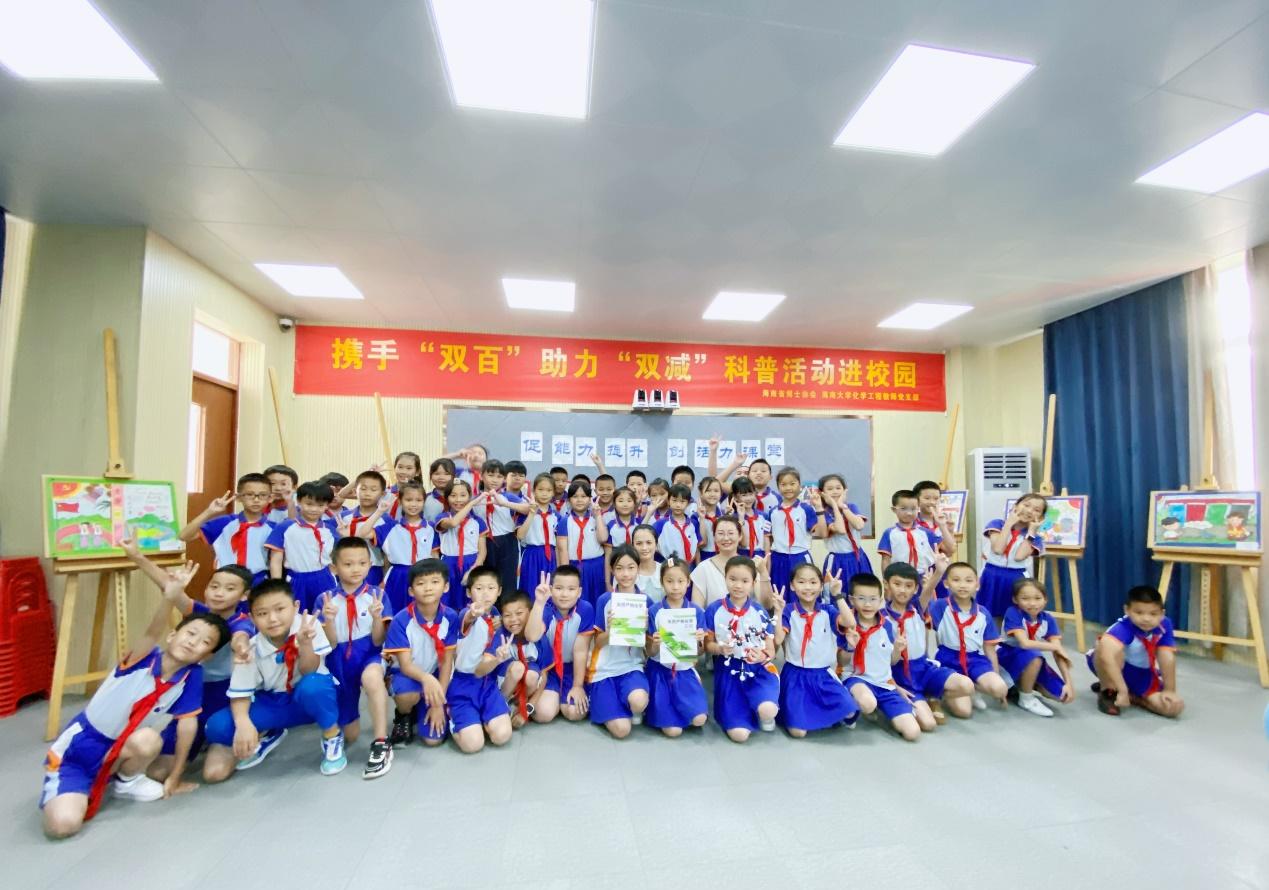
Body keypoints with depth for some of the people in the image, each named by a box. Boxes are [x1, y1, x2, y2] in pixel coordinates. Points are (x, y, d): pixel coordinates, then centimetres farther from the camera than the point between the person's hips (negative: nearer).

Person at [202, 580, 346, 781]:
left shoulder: (307, 624, -22)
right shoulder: (251, 649, -14)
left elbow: (308, 672, -22)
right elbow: (240, 693, -7)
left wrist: (305, 643, -42)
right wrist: (243, 724, -27)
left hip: (312, 699, -3)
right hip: (273, 702, 3)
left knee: (312, 686, -39)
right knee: (217, 726, -18)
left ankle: (332, 737, -10)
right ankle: (265, 736, 14)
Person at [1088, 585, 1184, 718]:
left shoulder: (1164, 625, -17)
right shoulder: (1123, 627, -34)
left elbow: (1167, 658, -15)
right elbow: (1106, 655, -49)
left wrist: (1169, 690, -17)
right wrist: (1122, 690, -47)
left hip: (1142, 673, 5)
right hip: (1113, 668, -5)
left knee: (1174, 707, -16)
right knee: (1108, 649, -39)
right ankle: (1107, 692, -14)